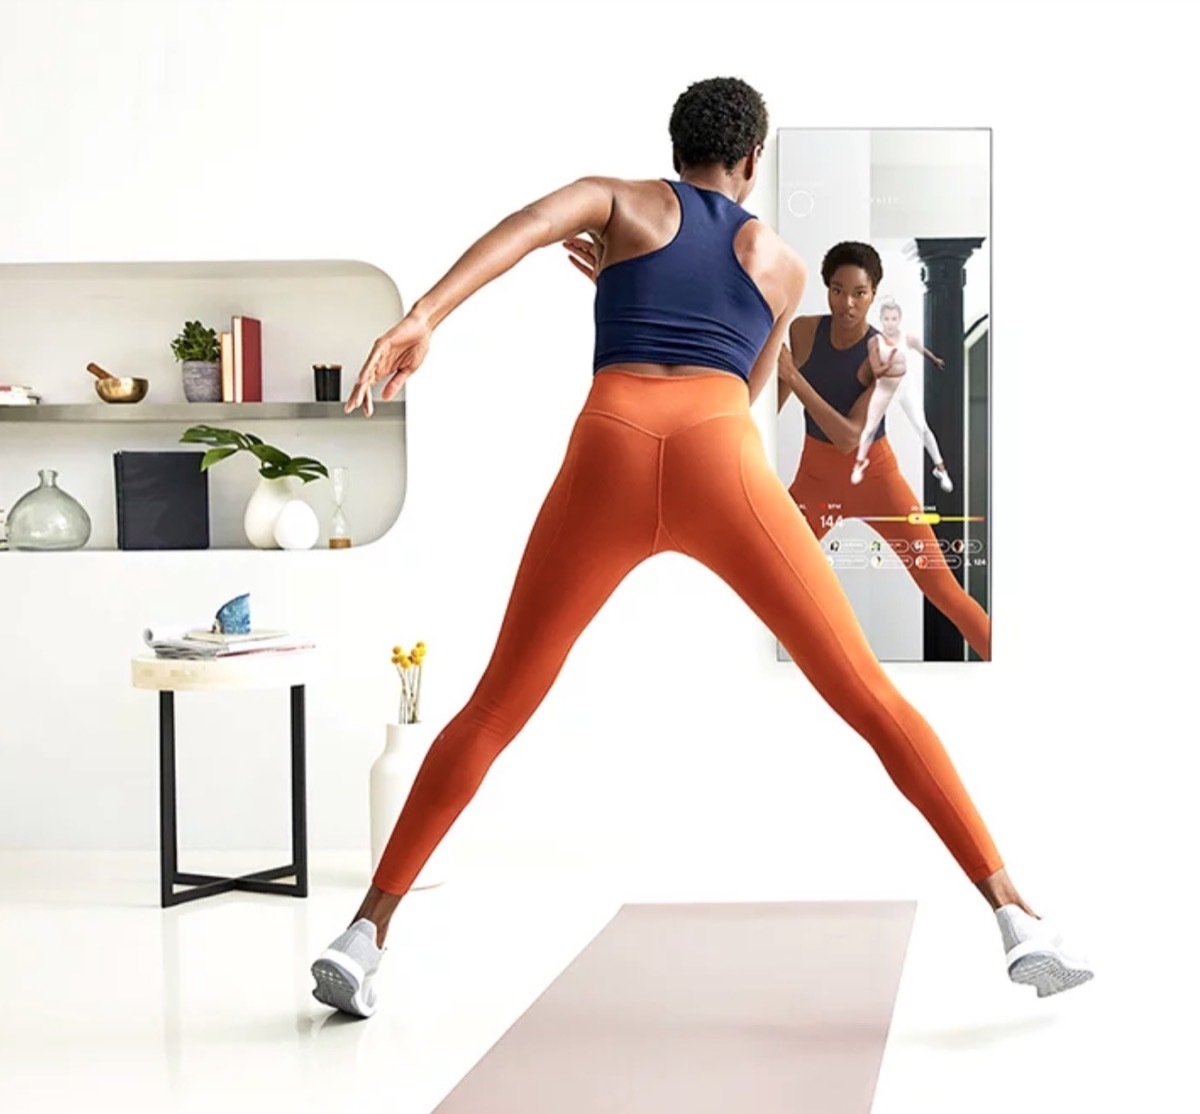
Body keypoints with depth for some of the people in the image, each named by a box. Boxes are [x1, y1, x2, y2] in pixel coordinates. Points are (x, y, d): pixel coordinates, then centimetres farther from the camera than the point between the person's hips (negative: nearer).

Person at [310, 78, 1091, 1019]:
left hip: (605, 464, 1)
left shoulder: (619, 200, 27)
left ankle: (366, 933, 3)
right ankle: (1015, 917, -4)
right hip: (721, 466, 0)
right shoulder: (783, 263, 31)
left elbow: (527, 224, 3)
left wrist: (422, 318, -11)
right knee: (872, 697, 6)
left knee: (495, 712, 13)